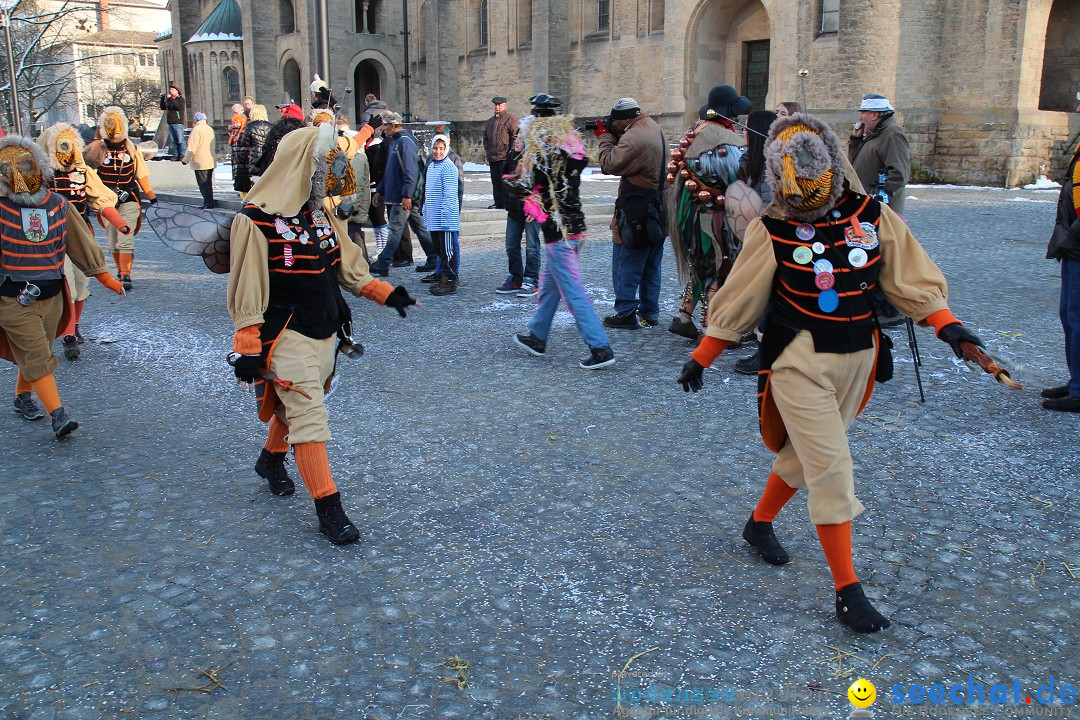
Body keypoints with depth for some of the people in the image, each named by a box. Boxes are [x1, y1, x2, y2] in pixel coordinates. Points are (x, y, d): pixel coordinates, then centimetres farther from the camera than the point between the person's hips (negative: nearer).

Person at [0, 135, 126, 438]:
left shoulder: (58, 206, 2)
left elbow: (83, 243, 10)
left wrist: (105, 277, 14)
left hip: (51, 296, 4)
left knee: (36, 354, 17)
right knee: (37, 356, -8)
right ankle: (58, 415, -12)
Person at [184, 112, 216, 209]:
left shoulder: (196, 129, -13)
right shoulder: (210, 129, 12)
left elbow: (192, 148, -15)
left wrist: (186, 160, -5)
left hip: (200, 163, -8)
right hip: (211, 162, 8)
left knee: (203, 184, -5)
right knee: (208, 183, 13)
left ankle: (208, 204, -8)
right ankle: (209, 204, 16)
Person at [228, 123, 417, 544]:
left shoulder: (319, 213, 6)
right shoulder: (257, 220, -16)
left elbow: (346, 265, 15)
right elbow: (246, 290, -16)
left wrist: (384, 293, 4)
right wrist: (248, 348, -18)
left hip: (326, 333, 7)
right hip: (288, 336, -7)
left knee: (296, 405, 21)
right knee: (309, 417, -8)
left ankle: (271, 459, 49)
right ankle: (328, 509, -2)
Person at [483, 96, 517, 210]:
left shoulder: (511, 119, -1)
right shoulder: (490, 121, 19)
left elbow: (515, 138, -7)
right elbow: (485, 138, 26)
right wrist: (487, 151, 13)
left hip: (505, 157, -6)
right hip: (492, 157, 7)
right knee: (496, 182, 8)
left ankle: (507, 203, -2)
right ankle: (498, 202, 13)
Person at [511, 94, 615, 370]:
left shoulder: (543, 152, -16)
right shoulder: (571, 146, 8)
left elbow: (523, 188, -13)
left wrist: (514, 180, 8)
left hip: (558, 231, -9)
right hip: (576, 225, 9)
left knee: (573, 290, -6)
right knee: (549, 283, 20)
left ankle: (600, 348, -8)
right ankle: (537, 337, 33)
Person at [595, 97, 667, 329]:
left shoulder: (633, 137, -20)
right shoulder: (655, 129, 13)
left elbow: (610, 164, -20)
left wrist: (605, 137, -7)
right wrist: (611, 136, 6)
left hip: (636, 210, -10)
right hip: (658, 210, 10)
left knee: (626, 265, -2)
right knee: (651, 266, 15)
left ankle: (626, 314, 0)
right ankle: (650, 313, 22)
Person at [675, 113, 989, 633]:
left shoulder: (873, 216, -1)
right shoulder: (772, 231, -8)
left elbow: (911, 278, 3)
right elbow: (737, 302, -2)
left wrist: (946, 324, -12)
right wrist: (700, 357, 1)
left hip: (857, 357, 4)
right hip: (799, 361, -4)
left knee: (806, 455, 18)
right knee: (831, 466, -9)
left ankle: (759, 524, 43)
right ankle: (847, 591, 0)